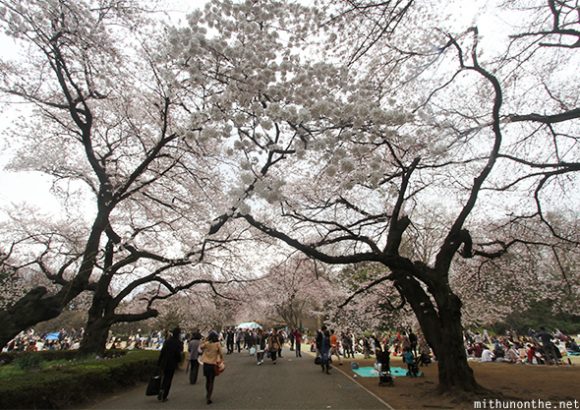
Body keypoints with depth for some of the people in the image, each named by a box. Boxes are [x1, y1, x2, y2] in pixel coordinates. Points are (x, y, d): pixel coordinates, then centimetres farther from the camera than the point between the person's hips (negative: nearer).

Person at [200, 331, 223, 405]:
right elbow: (220, 353, -9)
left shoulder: (206, 343, -8)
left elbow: (200, 347, 10)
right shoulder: (217, 344, -14)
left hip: (206, 364, 3)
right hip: (213, 364, -3)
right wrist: (221, 360, 8)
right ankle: (208, 397, 3)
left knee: (207, 380, 22)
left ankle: (207, 395, 37)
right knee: (211, 382, 9)